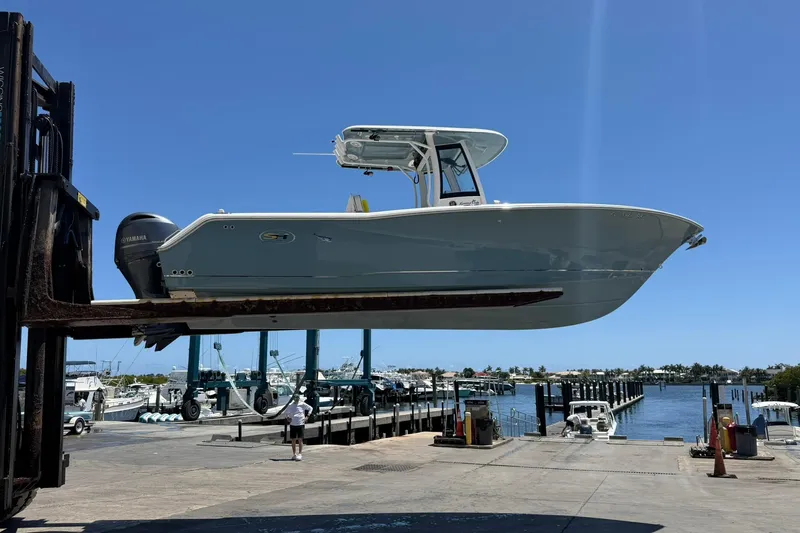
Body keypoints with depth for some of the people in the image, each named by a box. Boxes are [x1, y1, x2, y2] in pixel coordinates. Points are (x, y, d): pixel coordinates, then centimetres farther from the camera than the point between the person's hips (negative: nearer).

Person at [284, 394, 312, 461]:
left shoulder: (302, 404, 0)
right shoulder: (290, 405, 5)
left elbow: (310, 408, 13)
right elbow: (286, 412, 23)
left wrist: (307, 416, 4)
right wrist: (287, 417, 6)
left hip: (300, 424, -2)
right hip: (292, 424, 2)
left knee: (300, 440, -3)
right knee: (293, 440, 7)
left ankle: (300, 454, 0)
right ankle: (294, 454, 17)